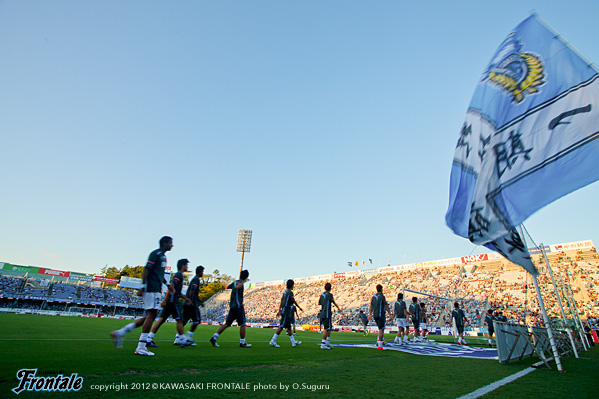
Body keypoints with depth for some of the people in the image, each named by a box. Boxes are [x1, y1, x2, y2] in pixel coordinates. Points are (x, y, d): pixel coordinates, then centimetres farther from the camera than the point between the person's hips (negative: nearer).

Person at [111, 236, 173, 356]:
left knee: (150, 316, 9)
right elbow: (146, 269, -16)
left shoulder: (163, 256, 21)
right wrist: (143, 287, -20)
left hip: (156, 290, 10)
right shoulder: (156, 254, -9)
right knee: (151, 314, -11)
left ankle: (120, 333, 15)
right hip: (152, 289, -10)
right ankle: (141, 347, -7)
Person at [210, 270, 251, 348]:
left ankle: (214, 337, -1)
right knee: (242, 324, 2)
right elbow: (237, 287, -32)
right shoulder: (240, 282, -9)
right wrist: (243, 282, -32)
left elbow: (227, 287, 35)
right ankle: (242, 342, 9)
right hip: (238, 306, -8)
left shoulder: (235, 282, 15)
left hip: (232, 306, 8)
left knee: (227, 324, 8)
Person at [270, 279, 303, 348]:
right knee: (281, 327, -6)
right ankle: (273, 341, -3)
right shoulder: (290, 292, -13)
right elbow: (294, 302, -6)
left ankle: (293, 342, 19)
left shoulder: (285, 292, 13)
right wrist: (299, 307, 9)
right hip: (287, 312, -10)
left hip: (283, 311, 10)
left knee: (289, 327, 12)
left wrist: (279, 311, 19)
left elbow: (281, 302, 16)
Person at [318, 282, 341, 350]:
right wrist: (339, 308, 7)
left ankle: (327, 342, 18)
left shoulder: (322, 294, 11)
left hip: (322, 314, 8)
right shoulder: (329, 294, -11)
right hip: (327, 314, -8)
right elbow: (334, 303, -7)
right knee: (326, 329, -3)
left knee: (330, 328, 17)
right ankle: (323, 344, -2)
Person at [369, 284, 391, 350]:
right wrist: (389, 313, -1)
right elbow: (386, 306, -10)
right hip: (381, 314, -7)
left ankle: (379, 340, 13)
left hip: (375, 315, 7)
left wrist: (370, 314, 23)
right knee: (381, 329, -4)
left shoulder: (373, 296, 11)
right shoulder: (382, 296, -10)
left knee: (381, 329, 21)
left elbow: (371, 306, 16)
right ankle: (380, 345, -4)